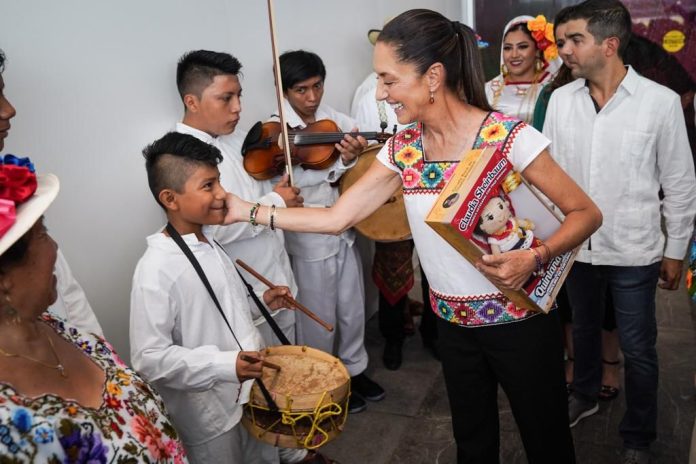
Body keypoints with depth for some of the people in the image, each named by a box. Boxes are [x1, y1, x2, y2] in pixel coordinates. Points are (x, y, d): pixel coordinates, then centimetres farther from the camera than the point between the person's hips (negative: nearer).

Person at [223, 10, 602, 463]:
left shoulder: (509, 136, -20)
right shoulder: (401, 149, -4)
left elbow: (586, 213, -14)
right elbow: (337, 217, -1)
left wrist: (534, 257, -32)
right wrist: (248, 210, -2)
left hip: (519, 320, -4)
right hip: (453, 324, 5)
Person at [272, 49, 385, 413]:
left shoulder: (335, 120, -1)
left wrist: (357, 154, -31)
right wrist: (339, 164, -29)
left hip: (343, 232, 5)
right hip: (309, 242, -5)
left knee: (353, 311, 20)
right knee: (320, 321, 11)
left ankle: (354, 370, 42)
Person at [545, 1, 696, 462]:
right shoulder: (560, 100, -3)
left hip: (633, 252, -3)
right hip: (576, 246, 3)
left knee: (637, 350, 9)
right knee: (584, 329, 22)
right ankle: (584, 396, 47)